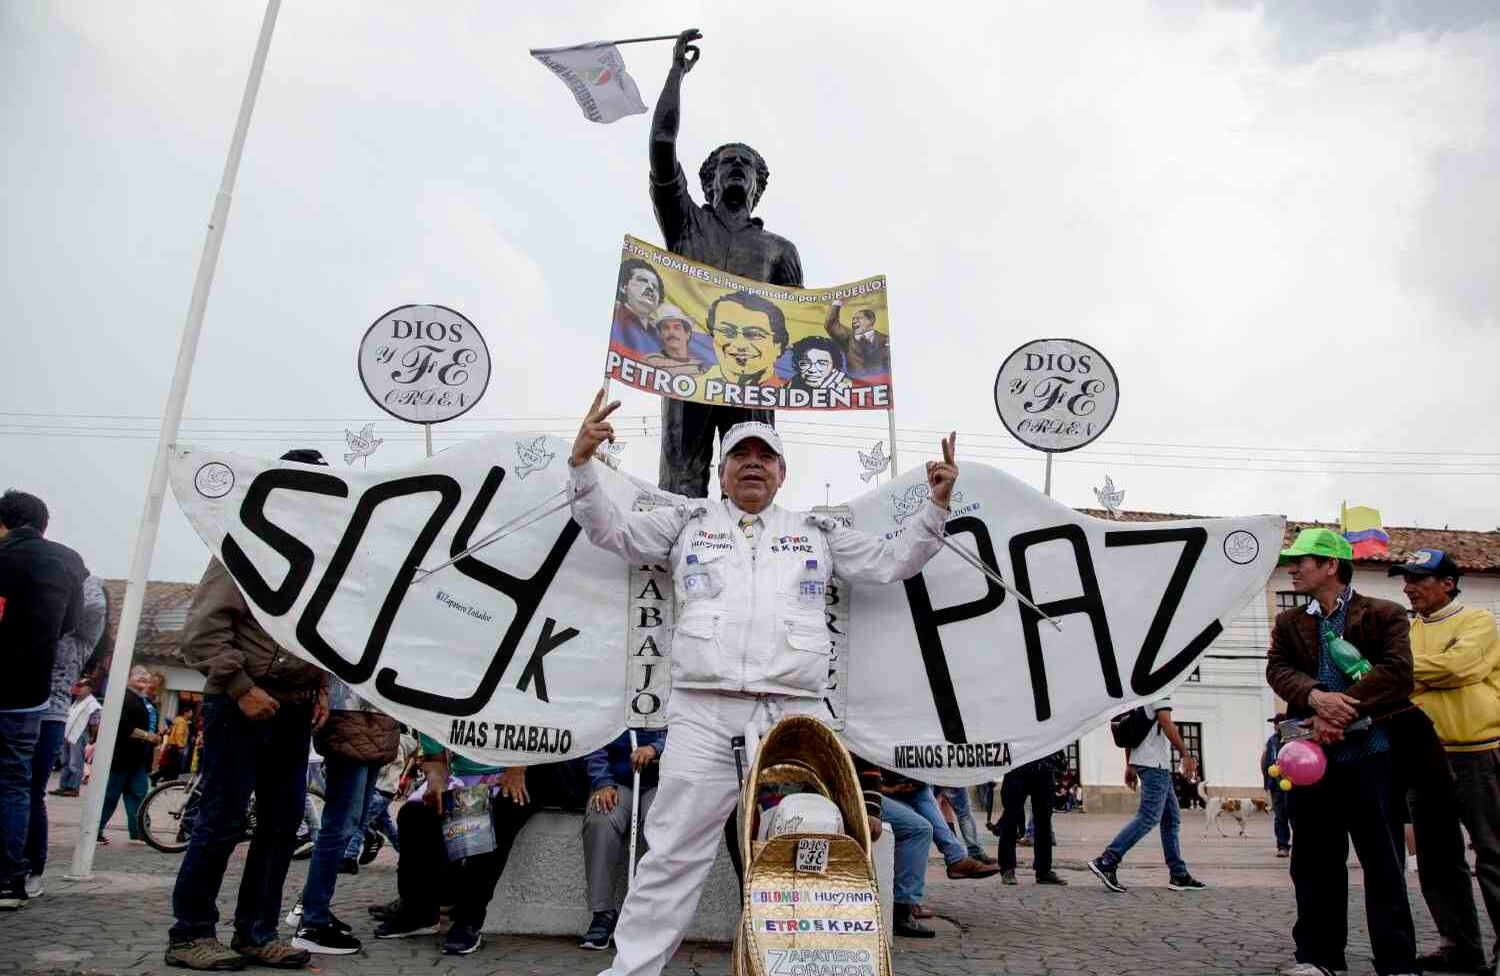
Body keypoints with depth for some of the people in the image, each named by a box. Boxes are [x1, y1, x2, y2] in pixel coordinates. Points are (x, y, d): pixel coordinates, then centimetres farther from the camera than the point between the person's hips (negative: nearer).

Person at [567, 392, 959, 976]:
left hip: (794, 716, 2)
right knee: (674, 855, -1)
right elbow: (611, 529, 13)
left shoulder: (818, 534, 21)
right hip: (703, 714, -1)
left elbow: (891, 562, 21)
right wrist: (583, 465, 0)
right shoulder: (688, 523, 17)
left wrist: (935, 505, 10)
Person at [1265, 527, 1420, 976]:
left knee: (1382, 860, 1)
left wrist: (1343, 709, -19)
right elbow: (1278, 669, -1)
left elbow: (1396, 672, -12)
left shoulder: (1384, 615, 2)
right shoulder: (1289, 623, 13)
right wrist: (1316, 697, -21)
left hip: (1367, 750, -4)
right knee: (1315, 860, 9)